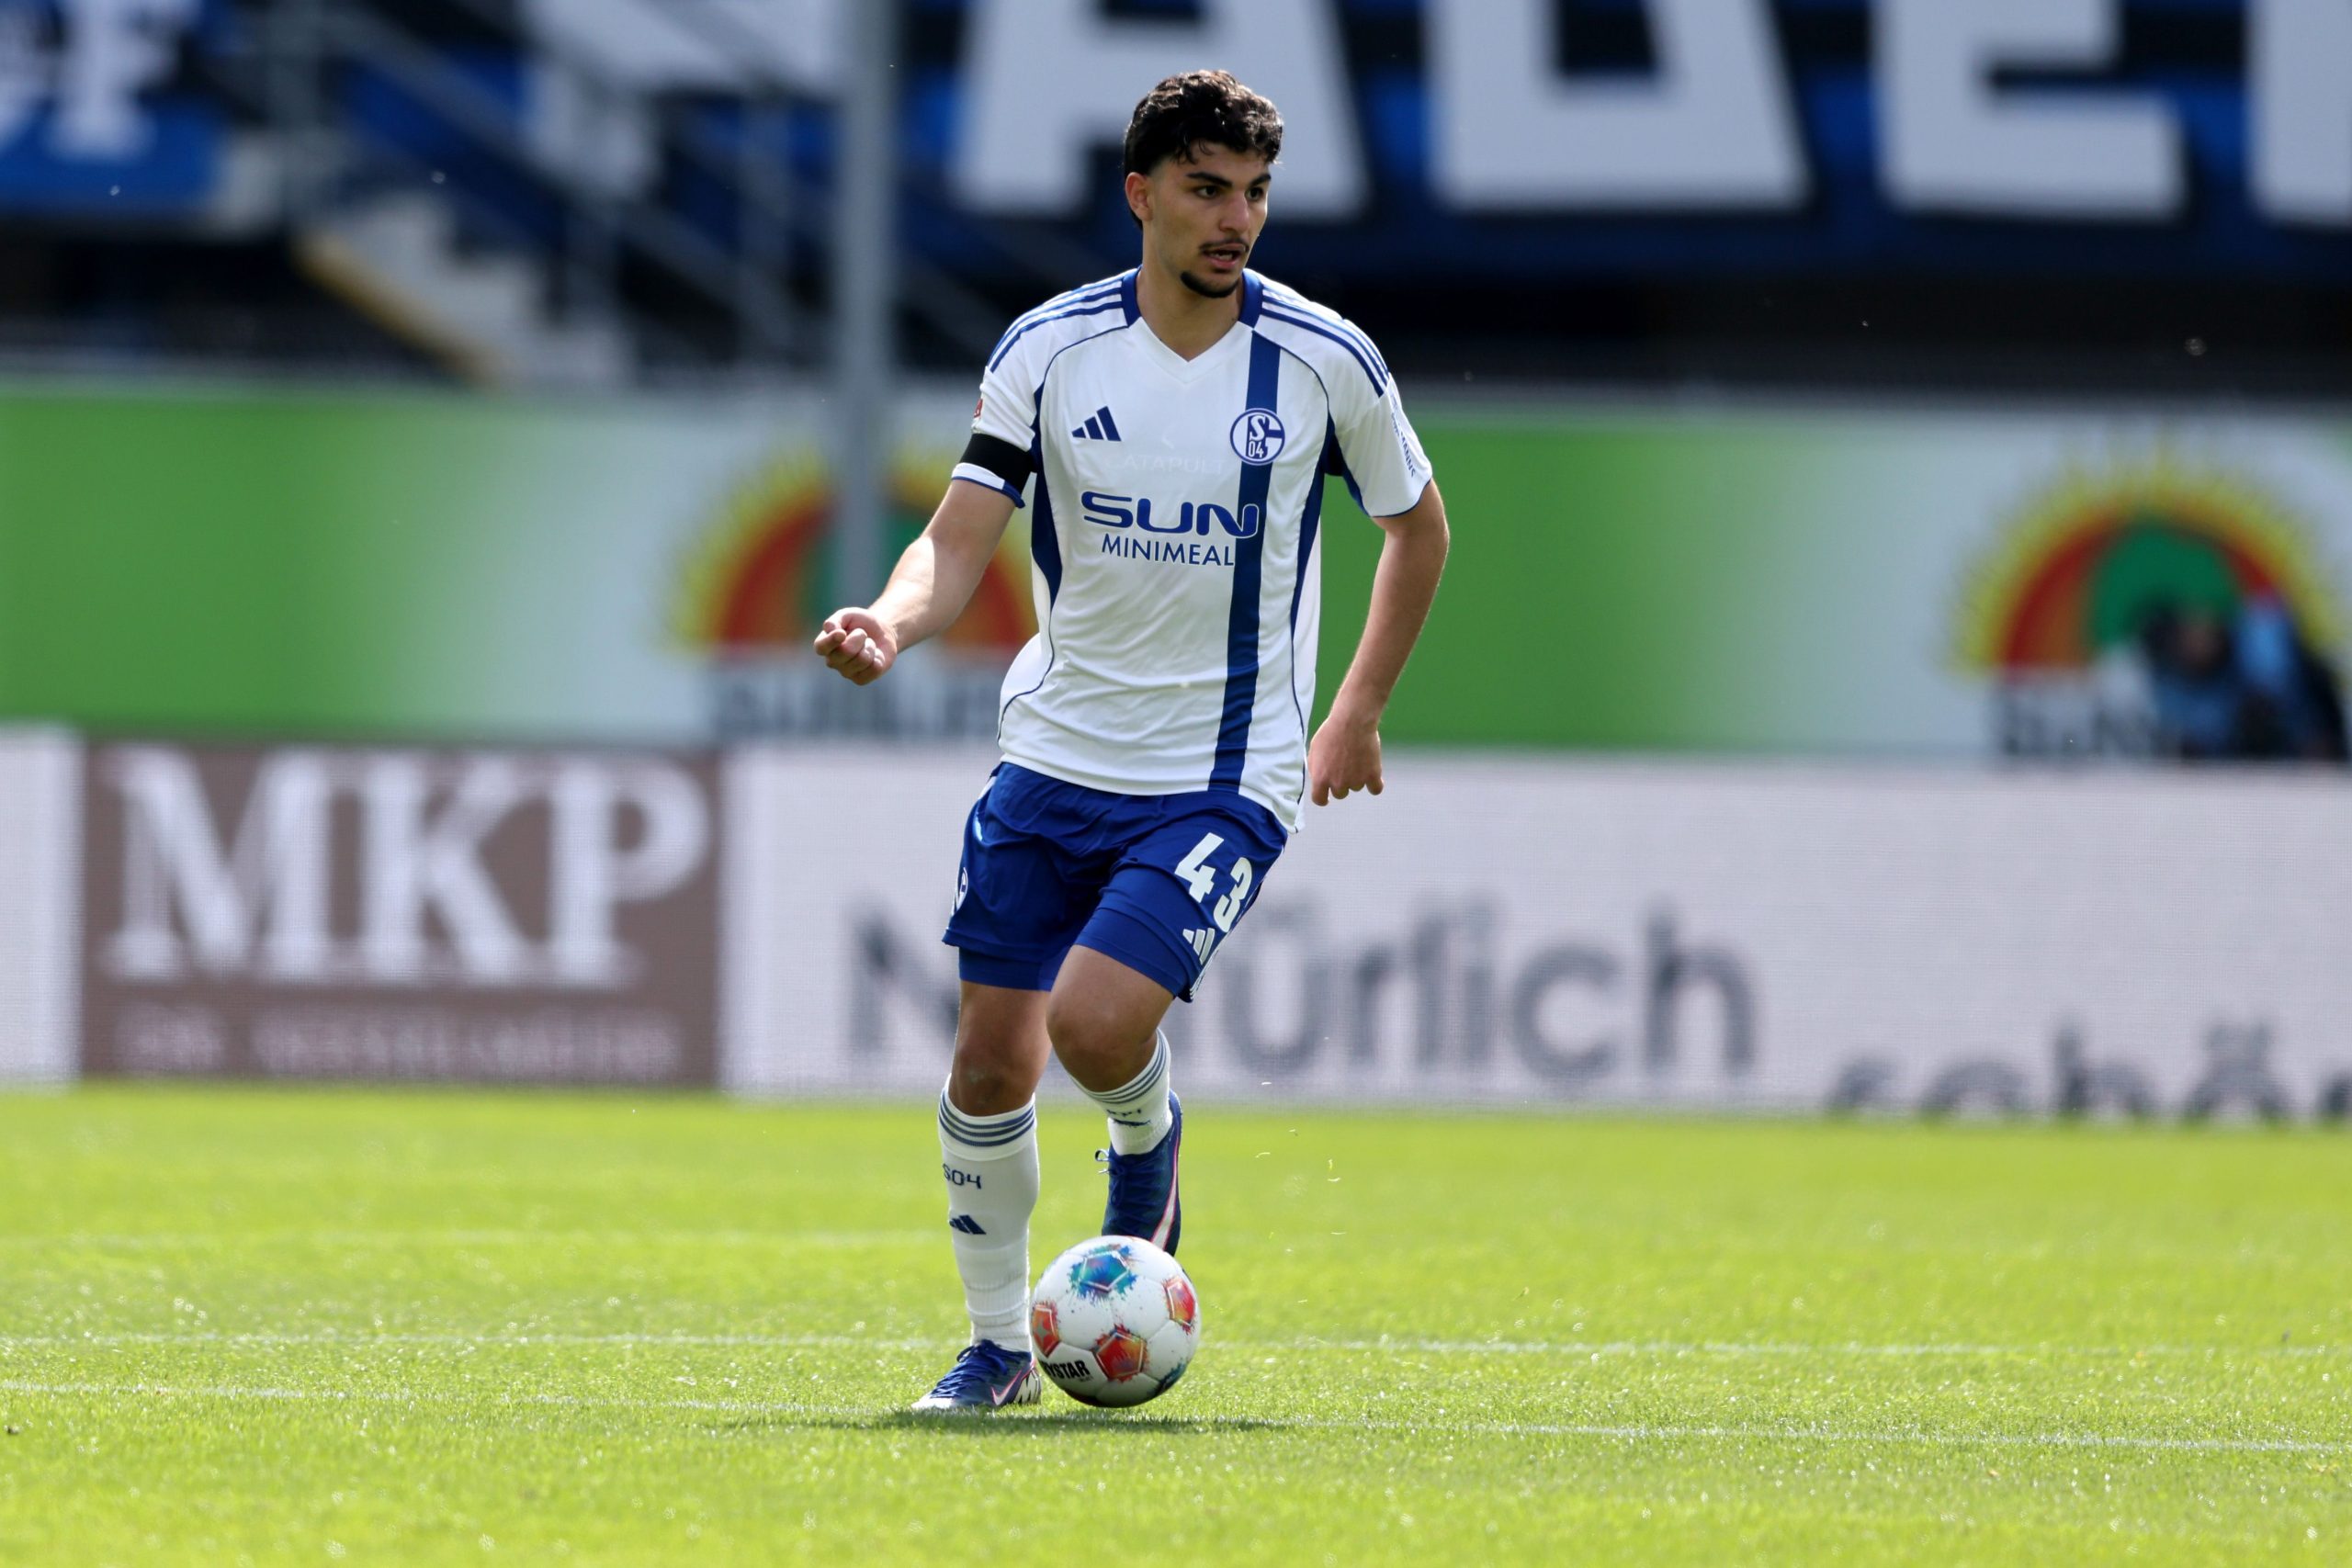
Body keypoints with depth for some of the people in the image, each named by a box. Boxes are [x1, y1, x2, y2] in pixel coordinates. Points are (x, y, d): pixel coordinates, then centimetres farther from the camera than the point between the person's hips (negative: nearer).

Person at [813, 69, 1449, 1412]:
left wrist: (1359, 715, 11)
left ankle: (1147, 1144, 13)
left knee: (1096, 1025, -23)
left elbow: (1416, 524, 11)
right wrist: (893, 624, -28)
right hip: (1056, 751, 3)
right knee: (993, 1062, 1)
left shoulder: (1325, 361, -6)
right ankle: (999, 1344, 21)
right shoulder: (1050, 351, -3)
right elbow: (962, 540, -6)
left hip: (1226, 781, -3)